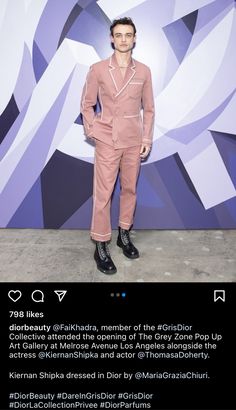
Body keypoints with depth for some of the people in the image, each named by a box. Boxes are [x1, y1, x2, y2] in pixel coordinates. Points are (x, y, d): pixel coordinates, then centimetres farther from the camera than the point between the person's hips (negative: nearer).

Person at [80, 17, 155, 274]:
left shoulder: (143, 71, 3)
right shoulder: (98, 70, -3)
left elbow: (148, 108, 7)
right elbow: (87, 104, 4)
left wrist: (147, 139, 2)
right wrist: (92, 132, -4)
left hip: (134, 142, 3)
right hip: (107, 142, -3)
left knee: (129, 189, 11)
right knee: (103, 194, -2)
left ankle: (124, 234, 29)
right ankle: (101, 246, 8)